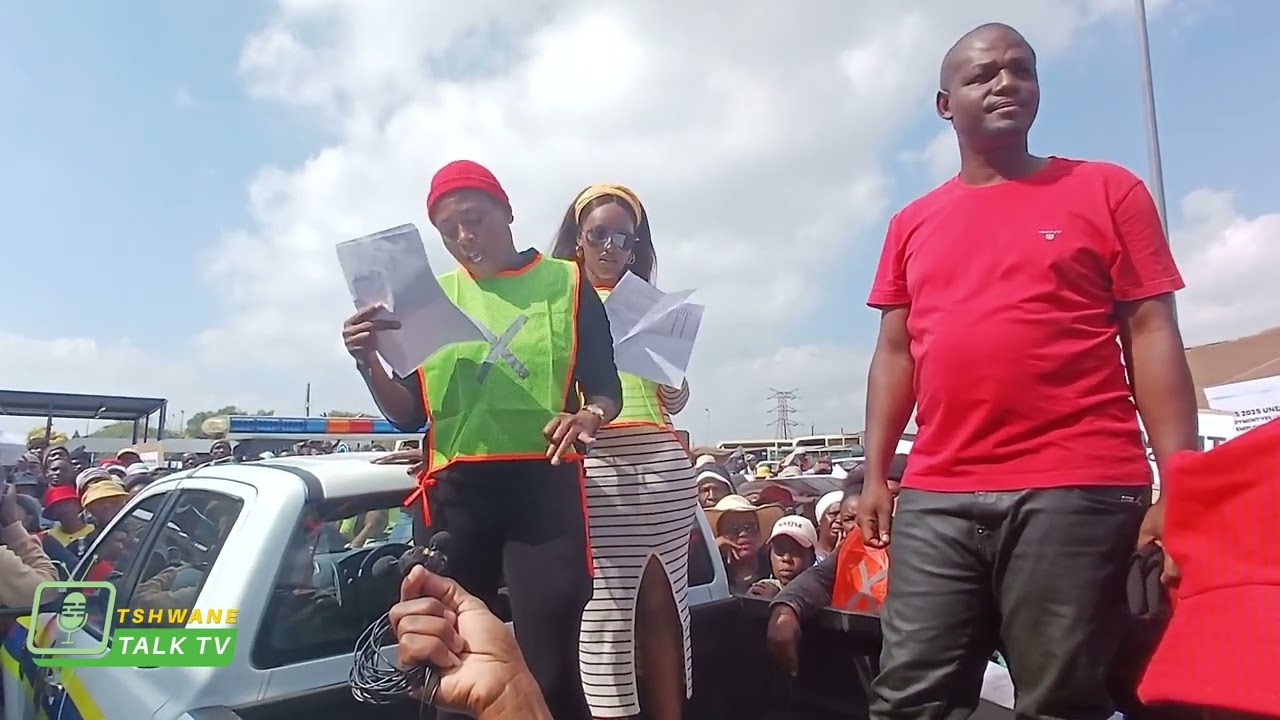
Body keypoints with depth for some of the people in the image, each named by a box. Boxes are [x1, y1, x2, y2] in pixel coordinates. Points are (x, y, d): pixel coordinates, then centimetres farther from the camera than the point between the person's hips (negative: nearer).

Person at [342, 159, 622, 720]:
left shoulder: (566, 284, 6)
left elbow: (606, 390, 4)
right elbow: (408, 415, 11)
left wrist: (589, 416, -19)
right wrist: (368, 363, -7)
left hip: (543, 487, -2)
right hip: (453, 494, 3)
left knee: (551, 667, -6)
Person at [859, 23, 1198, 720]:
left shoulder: (1107, 191, 8)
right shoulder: (912, 224, 16)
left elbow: (1152, 337, 4)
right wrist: (874, 475, 7)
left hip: (1078, 491, -2)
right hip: (934, 499, 3)